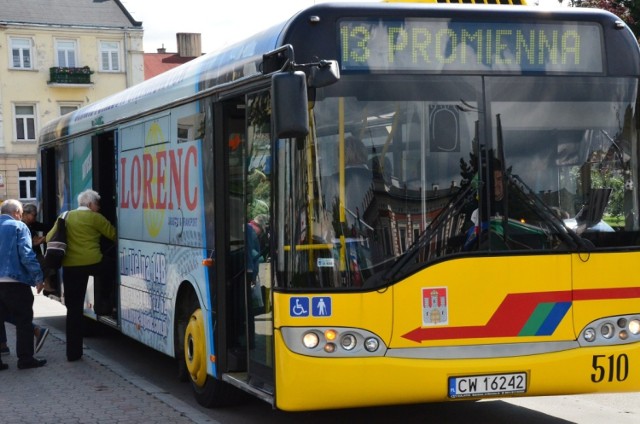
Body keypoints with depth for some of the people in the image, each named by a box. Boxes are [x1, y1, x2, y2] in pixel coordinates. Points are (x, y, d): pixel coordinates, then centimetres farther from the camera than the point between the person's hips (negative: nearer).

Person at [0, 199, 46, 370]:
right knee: (24, 321, 5)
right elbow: (27, 255, -14)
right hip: (15, 281, -6)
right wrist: (38, 277, -9)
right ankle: (25, 359, 6)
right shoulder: (18, 227, -5)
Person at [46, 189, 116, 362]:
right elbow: (114, 235, 2)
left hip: (70, 266, 4)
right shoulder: (95, 218, -1)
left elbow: (50, 237, 14)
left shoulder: (65, 217, 13)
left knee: (74, 308, 6)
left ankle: (73, 351, 5)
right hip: (92, 263, -4)